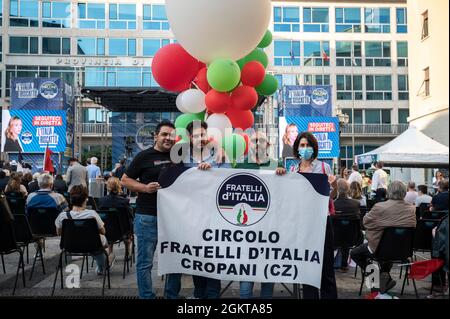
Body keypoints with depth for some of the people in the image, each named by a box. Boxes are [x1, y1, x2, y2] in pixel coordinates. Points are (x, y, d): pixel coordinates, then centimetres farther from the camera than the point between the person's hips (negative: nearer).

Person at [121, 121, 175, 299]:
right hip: (148, 216, -4)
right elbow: (125, 180, 2)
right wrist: (145, 188, -14)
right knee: (145, 262, 2)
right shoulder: (144, 156, -1)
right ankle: (146, 296, 14)